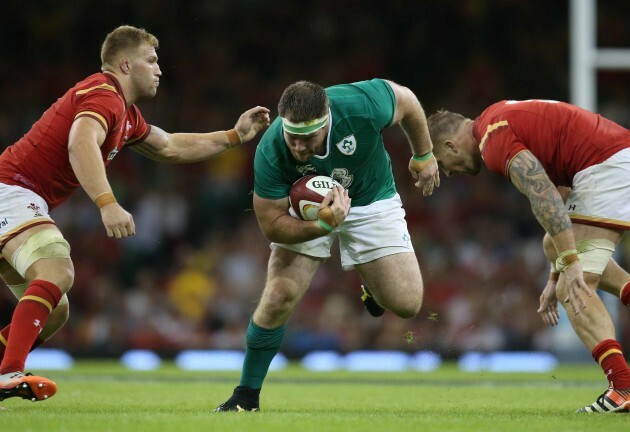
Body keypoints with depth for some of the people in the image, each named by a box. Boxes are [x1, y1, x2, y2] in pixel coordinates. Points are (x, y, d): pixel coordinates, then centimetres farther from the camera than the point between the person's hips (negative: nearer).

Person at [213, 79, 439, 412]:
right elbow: (272, 226, -24)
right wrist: (322, 225, -42)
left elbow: (405, 100, -13)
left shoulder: (361, 105, -37)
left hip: (372, 199, 1)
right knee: (277, 299, -16)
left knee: (407, 304, -6)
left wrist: (423, 156, 1)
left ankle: (370, 280, 32)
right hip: (307, 206, -1)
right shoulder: (270, 153, -34)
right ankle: (247, 396, 4)